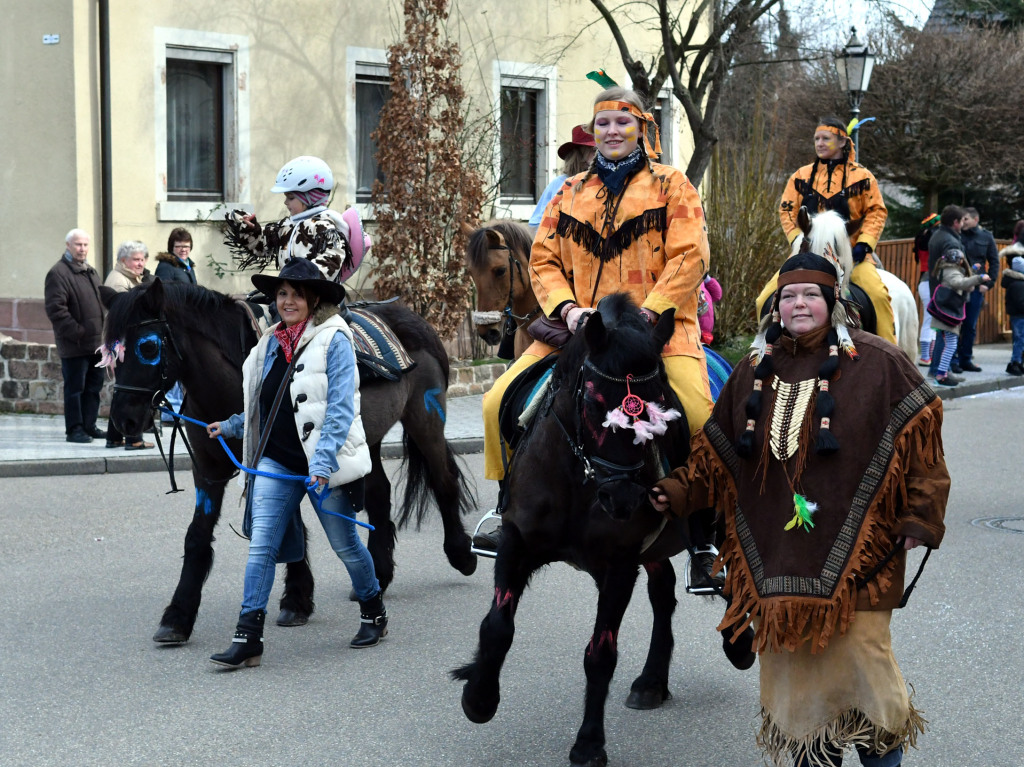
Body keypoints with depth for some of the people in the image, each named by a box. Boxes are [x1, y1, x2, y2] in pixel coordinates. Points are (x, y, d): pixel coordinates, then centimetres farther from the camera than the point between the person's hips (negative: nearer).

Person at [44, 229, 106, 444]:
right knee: (75, 388, -3)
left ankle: (89, 426, 20)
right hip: (74, 345, -8)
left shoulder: (91, 272, 19)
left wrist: (102, 333, 15)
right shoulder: (58, 273, -9)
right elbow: (55, 309, -17)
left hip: (95, 343, 8)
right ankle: (74, 429, 2)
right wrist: (77, 332, -18)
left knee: (94, 386, 12)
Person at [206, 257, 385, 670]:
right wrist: (232, 426, 27)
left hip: (324, 464, -5)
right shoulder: (272, 342, 10)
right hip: (276, 462, 5)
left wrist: (322, 462, -23)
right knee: (261, 545, -6)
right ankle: (248, 638, -7)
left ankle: (373, 613, 33)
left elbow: (340, 409, -15)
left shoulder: (334, 340, -9)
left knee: (345, 545, 10)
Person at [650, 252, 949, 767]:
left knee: (858, 656, -5)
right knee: (793, 666, 9)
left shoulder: (876, 363, -2)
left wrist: (921, 517, -9)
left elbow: (919, 438, -4)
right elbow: (716, 453, 16)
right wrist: (678, 492, 4)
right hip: (778, 560, 4)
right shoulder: (754, 373, 12)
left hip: (852, 556, -4)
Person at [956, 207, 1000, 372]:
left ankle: (966, 360, 15)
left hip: (976, 288, 2)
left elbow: (994, 262, 9)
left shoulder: (986, 237, 6)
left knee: (970, 326, 7)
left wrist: (988, 283, -1)